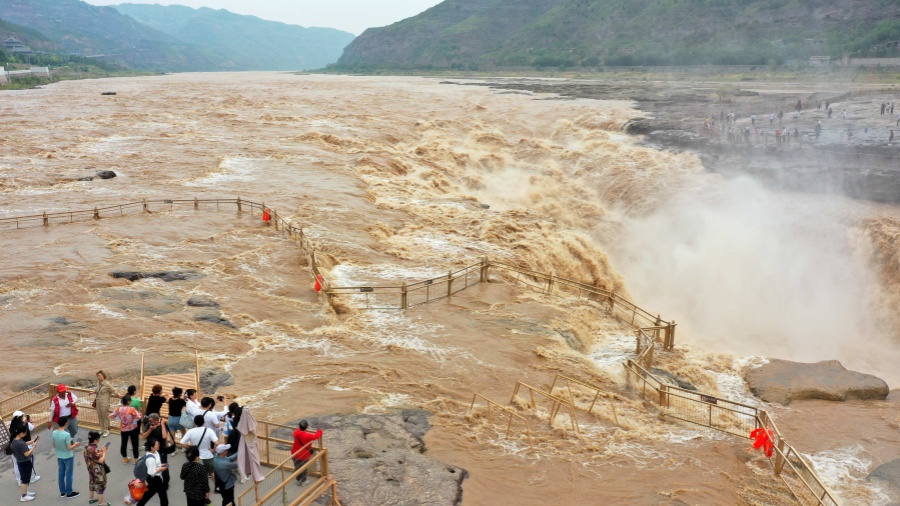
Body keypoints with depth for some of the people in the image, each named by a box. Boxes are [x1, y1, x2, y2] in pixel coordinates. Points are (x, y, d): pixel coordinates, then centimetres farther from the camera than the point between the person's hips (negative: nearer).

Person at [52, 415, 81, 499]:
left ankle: (62, 492, 29)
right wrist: (75, 444, -3)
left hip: (59, 457, 6)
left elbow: (54, 446, 3)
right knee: (69, 475, 8)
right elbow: (69, 448, -21)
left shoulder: (54, 433, -8)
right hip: (68, 457, -6)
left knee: (61, 474, 18)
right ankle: (69, 493, 18)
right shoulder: (66, 434, -28)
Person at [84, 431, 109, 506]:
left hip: (91, 469, 9)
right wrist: (104, 452, -17)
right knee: (100, 486, 7)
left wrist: (100, 451, 3)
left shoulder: (86, 448, -4)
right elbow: (101, 460, -28)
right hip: (98, 471, -9)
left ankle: (91, 499, 43)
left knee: (92, 483, 26)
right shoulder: (95, 450, -32)